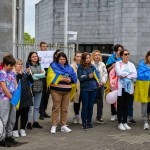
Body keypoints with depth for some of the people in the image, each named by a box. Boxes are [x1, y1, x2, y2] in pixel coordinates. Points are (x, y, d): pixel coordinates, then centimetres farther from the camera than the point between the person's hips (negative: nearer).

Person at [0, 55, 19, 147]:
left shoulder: (12, 73, 12)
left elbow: (16, 85, 13)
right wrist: (11, 97, -12)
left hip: (12, 99, 7)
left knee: (12, 119, 12)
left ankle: (9, 136, 24)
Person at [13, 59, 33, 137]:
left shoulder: (24, 72, 11)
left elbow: (31, 81, 6)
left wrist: (29, 73, -7)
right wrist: (19, 74, -20)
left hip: (26, 96, 6)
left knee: (25, 113, 10)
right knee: (17, 114, -2)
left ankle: (22, 129, 21)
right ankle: (15, 130, 10)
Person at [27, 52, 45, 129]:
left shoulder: (40, 65, 12)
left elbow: (44, 74, 1)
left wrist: (35, 75, -12)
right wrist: (40, 75, -5)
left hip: (39, 88, 5)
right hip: (31, 87, -5)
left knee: (37, 107, 10)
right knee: (30, 106, -2)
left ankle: (35, 122, 17)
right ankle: (29, 123, 4)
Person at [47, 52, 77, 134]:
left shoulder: (69, 67, 15)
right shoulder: (53, 66, 1)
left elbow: (74, 77, 8)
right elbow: (52, 77, -12)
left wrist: (70, 79, -13)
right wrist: (62, 78, -15)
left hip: (67, 90, 5)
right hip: (56, 90, -5)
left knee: (65, 108, 8)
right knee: (56, 108, -6)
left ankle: (63, 125, 16)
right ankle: (54, 126, -1)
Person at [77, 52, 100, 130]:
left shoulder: (92, 66, 7)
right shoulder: (80, 67, -3)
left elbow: (97, 74, 1)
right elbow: (80, 78, -8)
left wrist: (98, 80, -18)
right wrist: (88, 77, -21)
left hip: (93, 89, 3)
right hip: (84, 89, -3)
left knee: (91, 106, 8)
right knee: (85, 106, -1)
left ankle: (89, 122, 19)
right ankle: (84, 123, 7)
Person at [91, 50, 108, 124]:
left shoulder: (102, 64, 10)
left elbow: (105, 74, 9)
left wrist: (103, 82, -4)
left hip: (100, 84, 4)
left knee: (100, 101, 8)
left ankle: (99, 117, 16)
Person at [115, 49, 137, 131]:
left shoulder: (131, 64, 11)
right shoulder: (118, 63, 1)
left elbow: (135, 75, -2)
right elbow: (119, 73, -16)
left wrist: (125, 75, -11)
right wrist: (129, 73, -5)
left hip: (129, 87, 4)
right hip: (121, 87, -4)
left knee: (126, 105, 8)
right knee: (120, 105, 0)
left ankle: (125, 122, 16)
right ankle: (120, 123, 5)